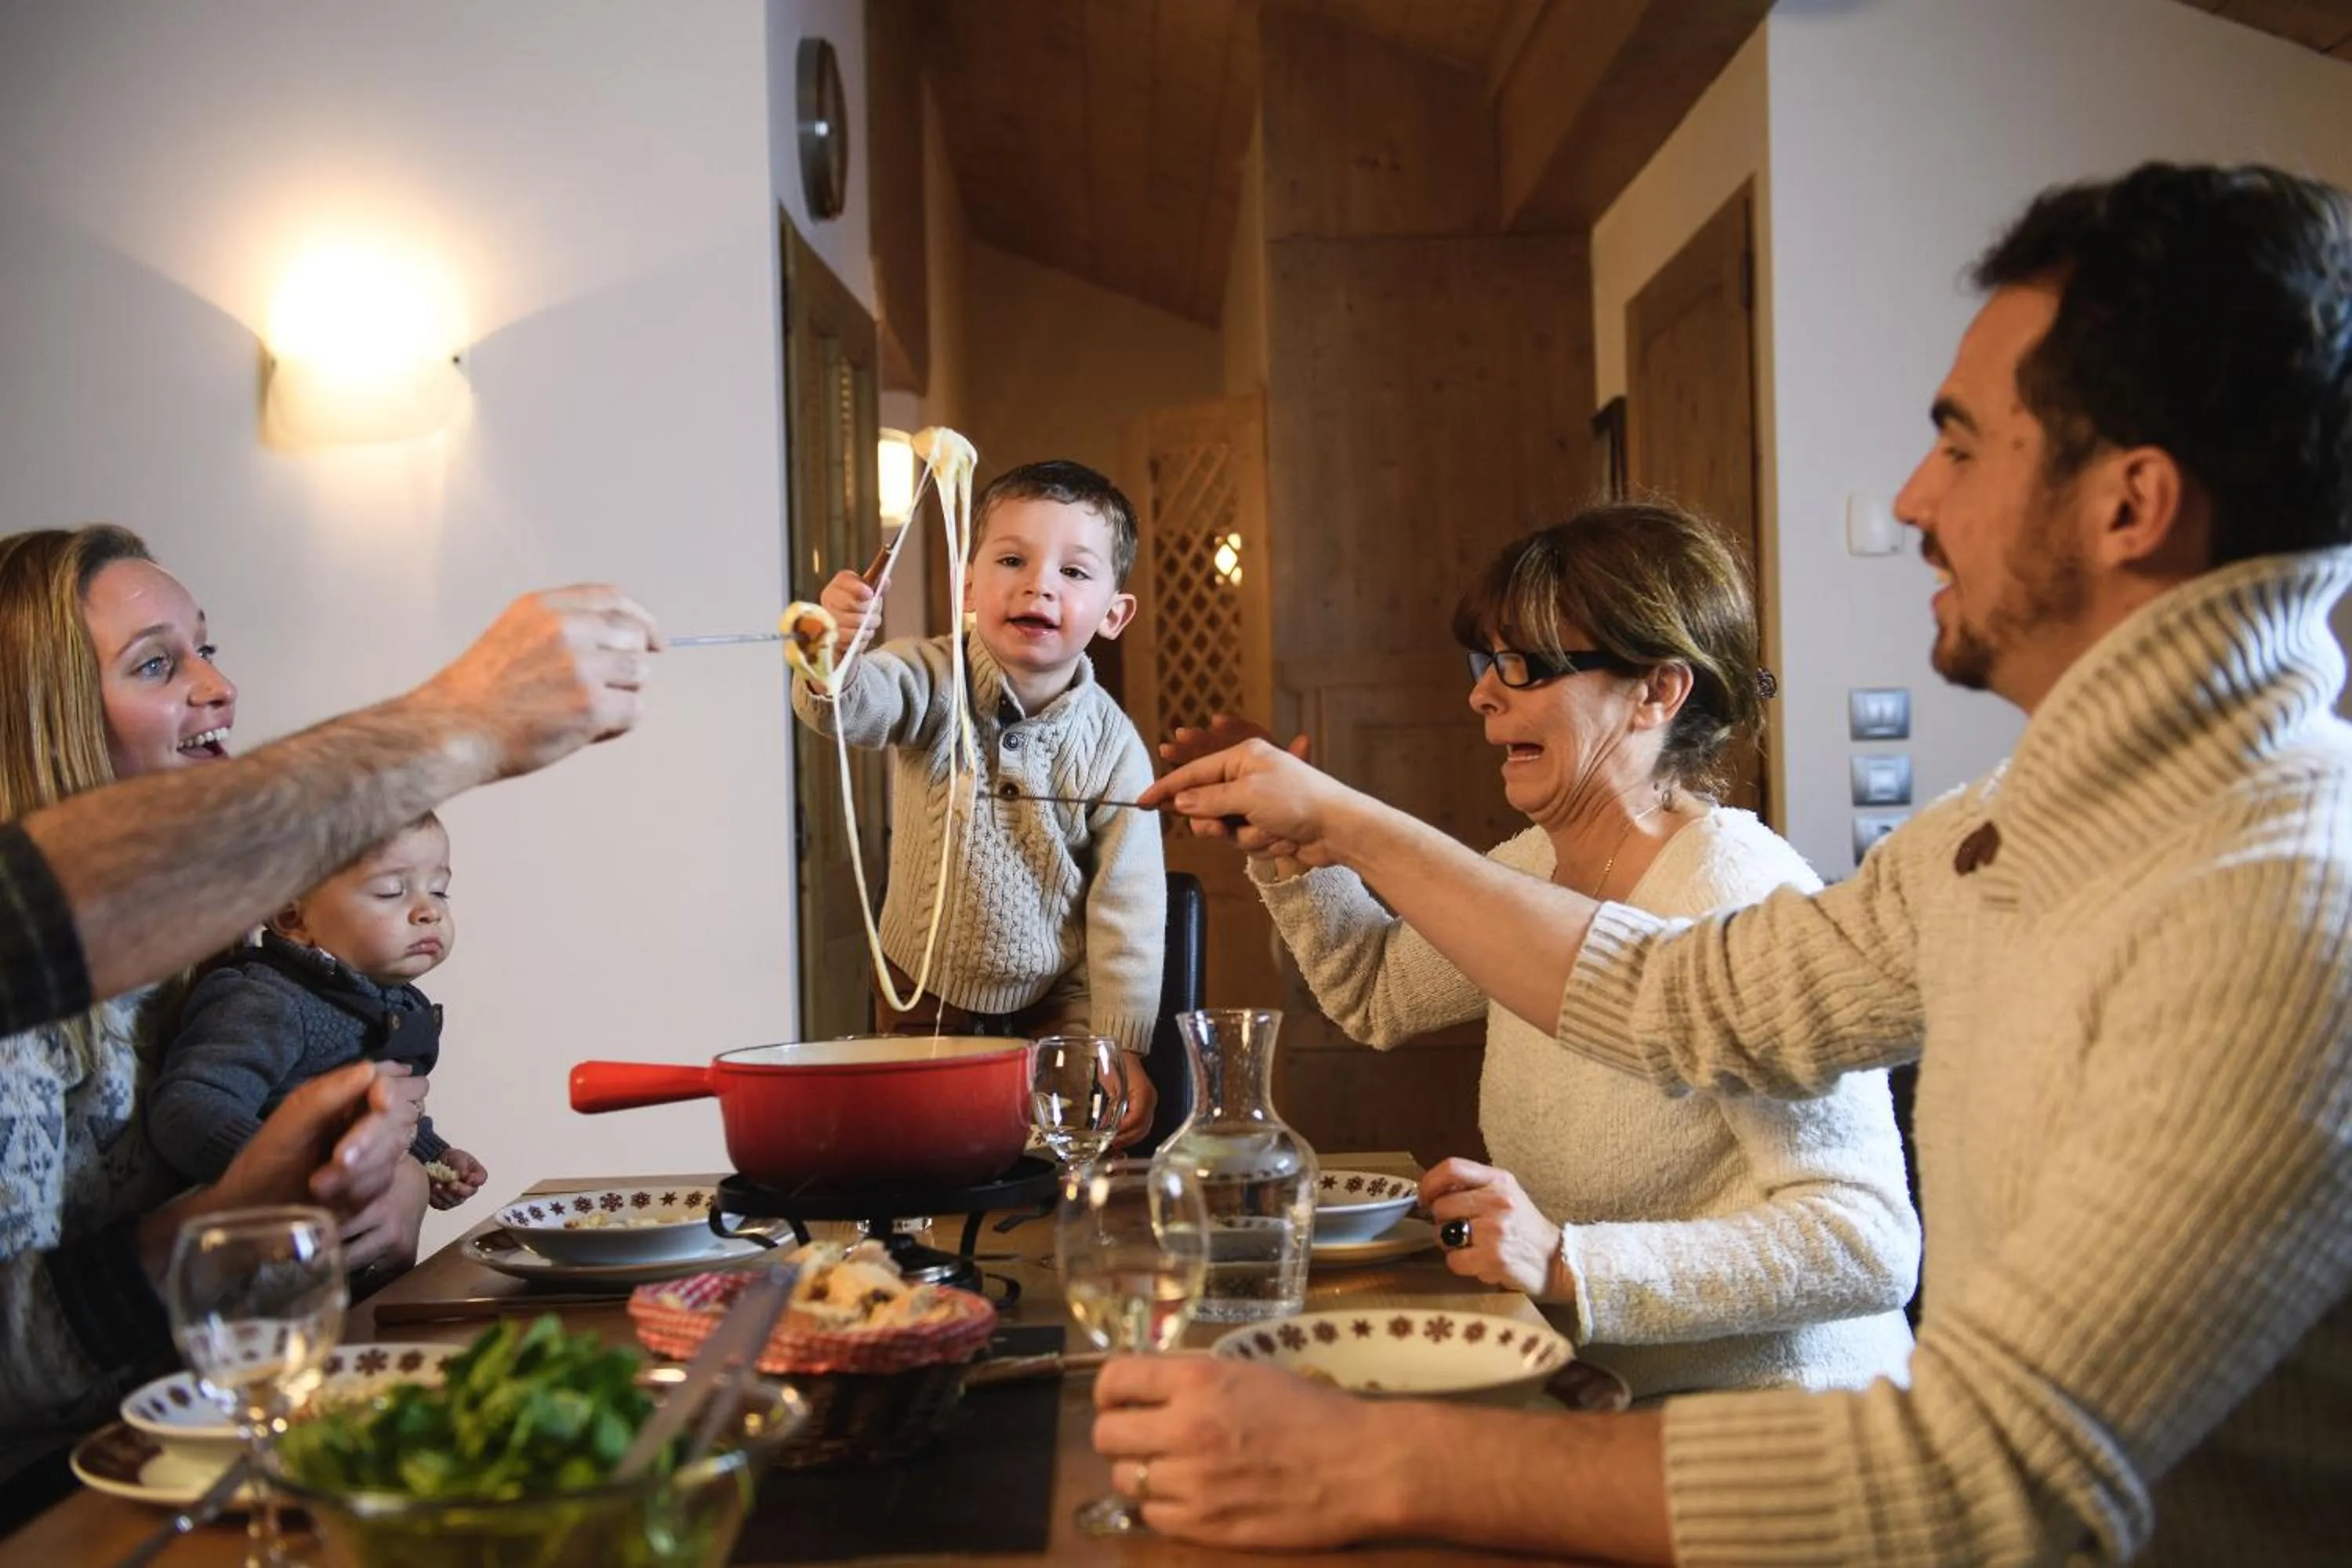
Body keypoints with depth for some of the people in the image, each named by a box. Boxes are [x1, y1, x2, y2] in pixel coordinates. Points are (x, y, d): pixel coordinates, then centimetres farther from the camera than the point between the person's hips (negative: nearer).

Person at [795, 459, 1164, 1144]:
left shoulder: (1112, 748, -13)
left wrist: (1121, 1052, -11)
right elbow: (850, 708, -34)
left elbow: (1127, 913, -9)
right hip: (924, 1005, 1)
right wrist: (834, 654, -56)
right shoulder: (934, 682, -12)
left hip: (1053, 1015, 0)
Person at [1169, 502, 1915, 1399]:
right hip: (1595, 1398, 7)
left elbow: (1870, 1242, -25)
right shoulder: (1533, 869, 5)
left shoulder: (1737, 901, -21)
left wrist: (1567, 1264, -32)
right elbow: (1376, 991, 24)